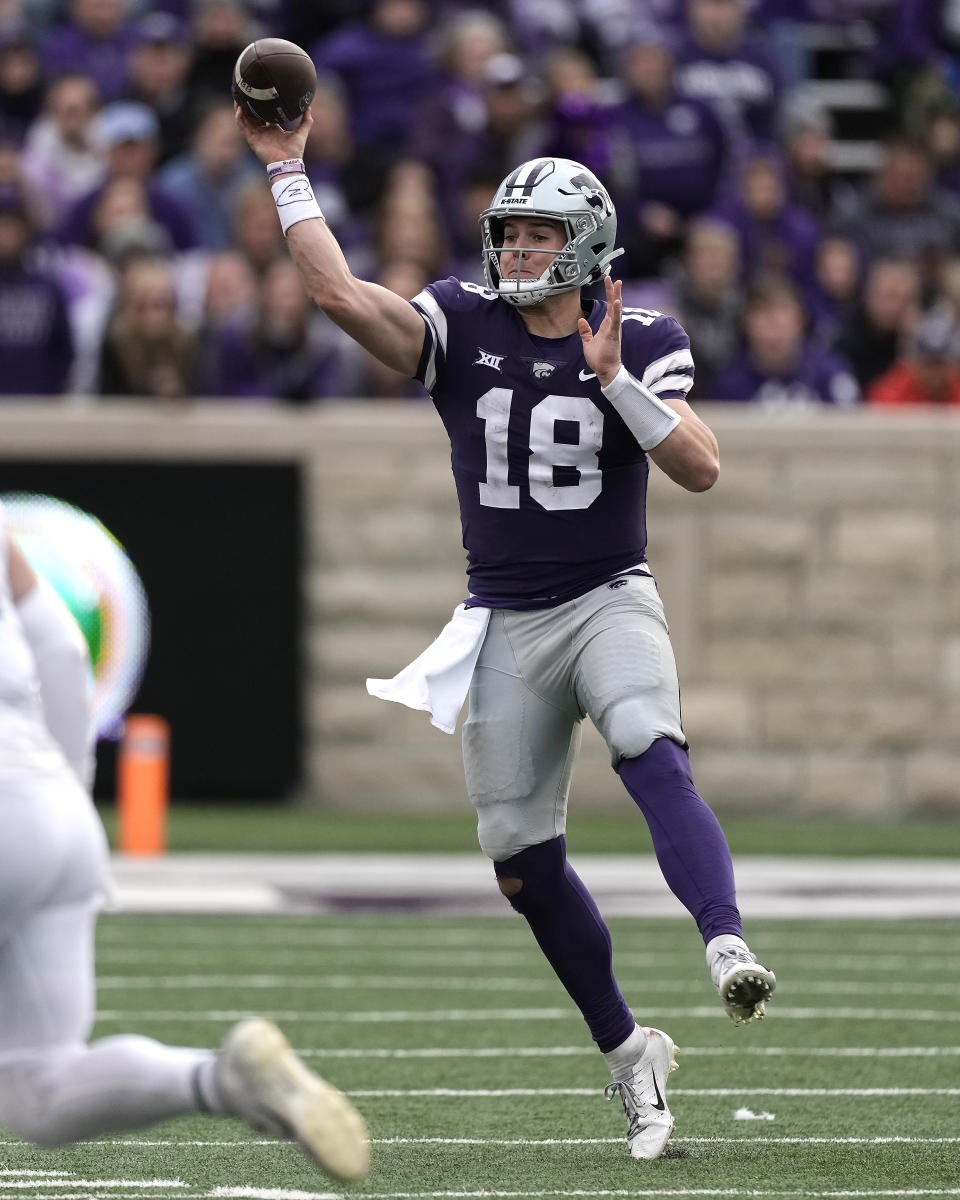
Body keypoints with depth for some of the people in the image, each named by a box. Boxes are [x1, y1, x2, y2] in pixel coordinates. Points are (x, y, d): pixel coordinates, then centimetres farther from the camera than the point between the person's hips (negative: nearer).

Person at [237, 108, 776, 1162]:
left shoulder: (642, 344, -4)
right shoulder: (463, 327, -1)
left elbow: (700, 466, -16)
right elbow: (336, 292, -14)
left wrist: (612, 380, -24)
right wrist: (287, 172, -15)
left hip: (609, 601, -3)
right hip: (506, 622, 3)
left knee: (653, 759, -33)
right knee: (523, 865, 5)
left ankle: (728, 952, -49)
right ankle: (627, 1053, 20)